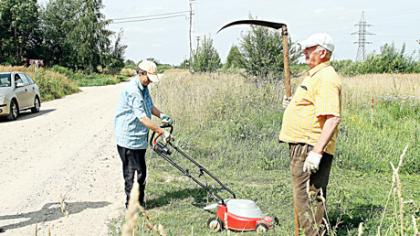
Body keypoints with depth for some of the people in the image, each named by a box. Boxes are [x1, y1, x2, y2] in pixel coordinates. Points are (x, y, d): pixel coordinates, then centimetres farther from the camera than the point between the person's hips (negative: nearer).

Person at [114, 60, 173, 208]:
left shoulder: (143, 87, 8)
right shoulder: (132, 91, -23)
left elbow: (150, 106, 23)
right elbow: (142, 118, -27)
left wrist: (161, 115, 4)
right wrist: (162, 132, -25)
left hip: (140, 138, 9)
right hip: (128, 139, -9)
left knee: (141, 171, 15)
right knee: (130, 171, 1)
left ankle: (140, 202, 26)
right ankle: (131, 204, 12)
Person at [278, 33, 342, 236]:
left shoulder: (326, 78, -16)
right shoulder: (315, 75, 18)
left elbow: (332, 118, -26)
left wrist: (316, 152, -30)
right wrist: (293, 104, 16)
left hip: (310, 147, -11)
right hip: (302, 145, 11)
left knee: (307, 198, -8)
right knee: (311, 197, 18)